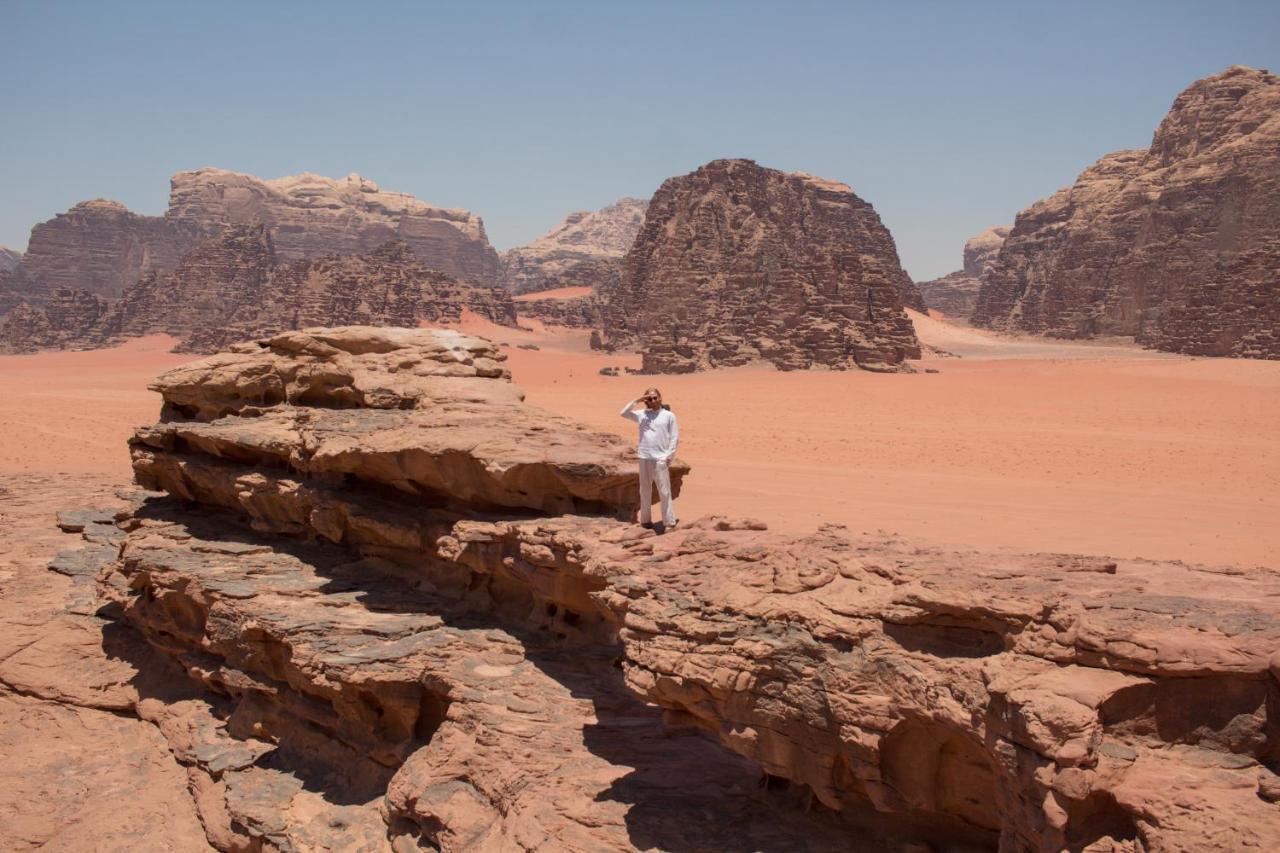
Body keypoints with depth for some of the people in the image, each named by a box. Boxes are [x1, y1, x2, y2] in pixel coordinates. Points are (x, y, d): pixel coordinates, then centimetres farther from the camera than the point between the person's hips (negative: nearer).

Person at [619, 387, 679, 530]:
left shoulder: (669, 415, 2)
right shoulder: (642, 414, 11)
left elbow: (675, 437, 0)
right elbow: (623, 413, 6)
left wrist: (669, 456, -7)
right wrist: (636, 400, -1)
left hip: (661, 459, -4)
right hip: (644, 458, 4)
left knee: (664, 492, -5)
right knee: (645, 491, 11)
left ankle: (669, 522, -3)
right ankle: (645, 520, 21)